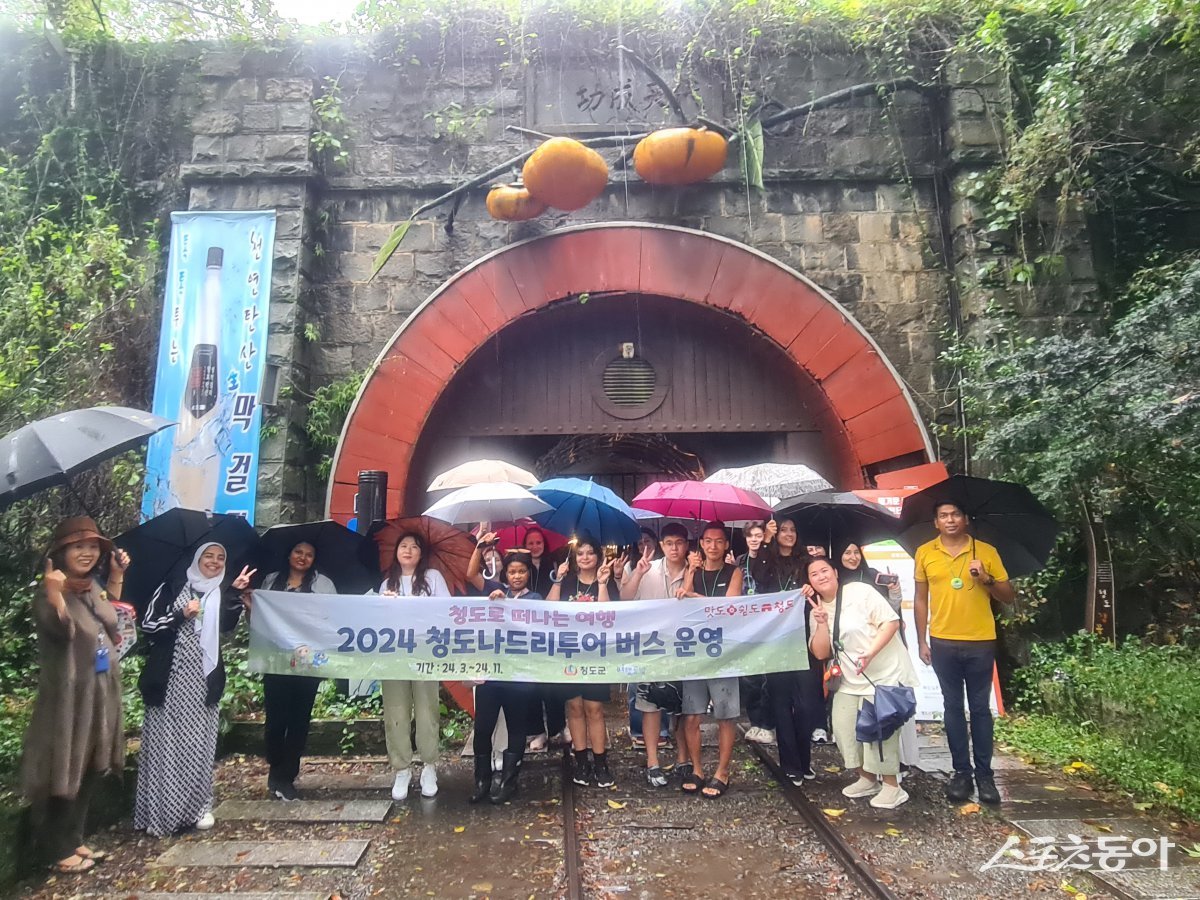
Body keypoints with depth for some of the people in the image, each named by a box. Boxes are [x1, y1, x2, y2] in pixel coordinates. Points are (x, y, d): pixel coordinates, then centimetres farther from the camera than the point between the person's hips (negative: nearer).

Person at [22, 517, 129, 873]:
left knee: (89, 772, 18)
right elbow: (62, 631, -35)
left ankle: (72, 839, 33)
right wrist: (55, 594, -52)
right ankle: (55, 849, 23)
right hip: (69, 696, -8)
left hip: (101, 693, 8)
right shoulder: (50, 593, -19)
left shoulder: (92, 586, 4)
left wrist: (116, 576, 14)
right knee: (64, 774, 5)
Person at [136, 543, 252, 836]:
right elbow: (147, 625, -2)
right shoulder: (172, 588, 5)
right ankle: (157, 811, 10)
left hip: (203, 680, 2)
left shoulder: (224, 595, 13)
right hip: (169, 679, -2)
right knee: (164, 742, 1)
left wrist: (236, 592, -14)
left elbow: (228, 625, -5)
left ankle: (199, 806, 16)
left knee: (198, 742, 6)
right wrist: (181, 616, -13)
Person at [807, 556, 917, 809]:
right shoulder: (816, 612, 6)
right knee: (843, 728, 2)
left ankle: (892, 786, 8)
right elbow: (820, 653, 0)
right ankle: (867, 779, 22)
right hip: (851, 680, 6)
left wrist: (869, 653, -25)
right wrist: (822, 623, -14)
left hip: (885, 674, -6)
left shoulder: (859, 591, -11)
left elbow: (891, 622, -16)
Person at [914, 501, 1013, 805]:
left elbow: (1008, 596, 3)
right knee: (953, 708, 8)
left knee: (980, 708, 8)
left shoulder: (986, 551, 0)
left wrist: (986, 579, -16)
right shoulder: (924, 553, 3)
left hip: (980, 643, -1)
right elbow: (921, 600, 8)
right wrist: (922, 641, 4)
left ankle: (984, 774, 18)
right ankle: (961, 772, 17)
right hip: (943, 643, 1)